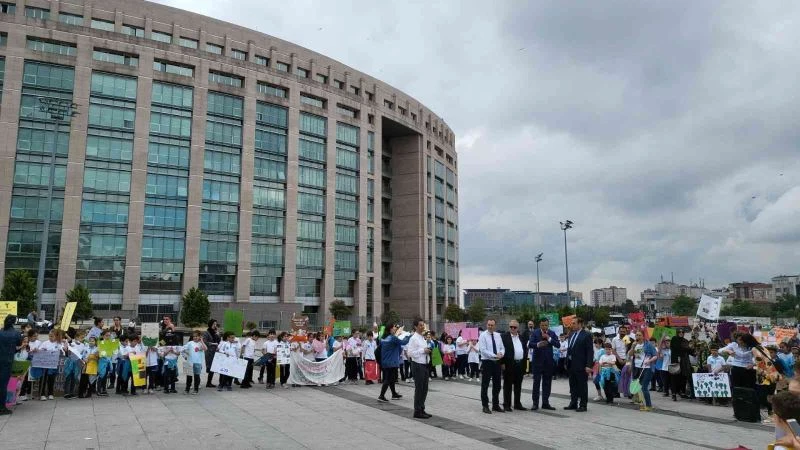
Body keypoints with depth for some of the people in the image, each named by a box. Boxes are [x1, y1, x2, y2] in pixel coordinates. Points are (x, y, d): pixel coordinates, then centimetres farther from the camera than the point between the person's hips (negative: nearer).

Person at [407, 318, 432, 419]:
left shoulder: (423, 338, 14)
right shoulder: (413, 339, -13)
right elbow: (410, 353, -21)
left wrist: (428, 352, 3)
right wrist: (423, 351, -21)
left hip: (425, 365, 9)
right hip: (418, 365, -9)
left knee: (424, 389, 14)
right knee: (419, 389, -1)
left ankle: (422, 410, 26)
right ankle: (417, 412, 9)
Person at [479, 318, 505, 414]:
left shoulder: (498, 335, 9)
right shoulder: (483, 336, -8)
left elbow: (502, 348, 10)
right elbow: (483, 350, -17)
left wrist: (501, 353, -13)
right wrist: (494, 355, -22)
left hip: (497, 362, 6)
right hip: (487, 362, -5)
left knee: (497, 385, 12)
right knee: (485, 385, 2)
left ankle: (496, 405, 24)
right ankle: (485, 406, 11)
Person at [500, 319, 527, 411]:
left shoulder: (522, 337, 13)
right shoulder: (504, 336, -5)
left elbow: (525, 349, 17)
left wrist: (525, 361, 9)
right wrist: (503, 363, -13)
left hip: (520, 364, 5)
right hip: (509, 364, -5)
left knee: (518, 386, 12)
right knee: (508, 385, 2)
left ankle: (517, 404, 21)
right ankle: (506, 405, 7)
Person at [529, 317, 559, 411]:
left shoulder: (552, 333, 6)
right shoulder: (535, 333, -2)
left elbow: (558, 345, -4)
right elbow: (530, 344, -14)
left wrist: (549, 338, -16)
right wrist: (538, 344, -34)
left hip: (549, 362, 3)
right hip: (537, 361, -3)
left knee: (547, 383, 7)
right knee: (536, 382, -2)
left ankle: (545, 403, 16)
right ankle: (535, 403, 3)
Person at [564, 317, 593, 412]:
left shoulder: (586, 335, -9)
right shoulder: (571, 335, 13)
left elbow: (590, 351, -12)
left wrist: (588, 365, -18)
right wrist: (566, 362, 12)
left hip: (581, 365, -7)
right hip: (571, 365, 7)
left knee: (582, 386, 2)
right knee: (573, 386, 13)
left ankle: (583, 405, 10)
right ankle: (573, 403, 22)